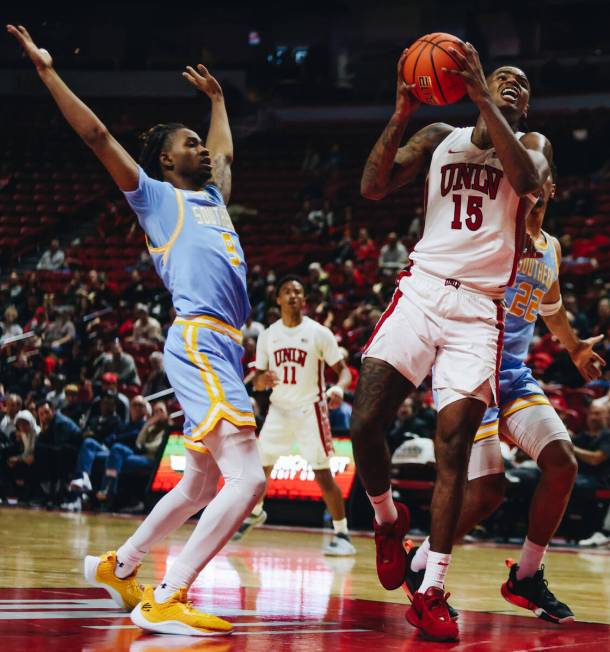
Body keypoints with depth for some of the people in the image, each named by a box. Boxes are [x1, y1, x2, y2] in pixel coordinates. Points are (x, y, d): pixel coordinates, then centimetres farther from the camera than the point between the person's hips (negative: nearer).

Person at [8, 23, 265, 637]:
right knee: (247, 478, -22)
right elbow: (97, 135, 0)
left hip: (220, 348, 9)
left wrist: (216, 97, 55)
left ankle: (117, 566, 32)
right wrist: (48, 72, 0)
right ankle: (164, 601, -23)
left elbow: (224, 152, 48)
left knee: (202, 483, 19)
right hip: (199, 340, -9)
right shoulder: (155, 195, 6)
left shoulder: (211, 197, 26)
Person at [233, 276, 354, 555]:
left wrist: (338, 388, -28)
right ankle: (255, 513, 38)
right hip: (279, 409, 4)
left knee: (322, 474, -11)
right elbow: (258, 381, 10)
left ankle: (342, 535, -4)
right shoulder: (267, 336, 5)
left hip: (310, 409, -4)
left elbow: (343, 369, -6)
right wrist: (263, 379, -15)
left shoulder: (319, 333, -6)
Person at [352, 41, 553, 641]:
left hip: (479, 308, -1)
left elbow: (526, 178, -16)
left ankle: (431, 593, -4)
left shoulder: (531, 144, 10)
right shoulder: (439, 139, 15)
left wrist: (481, 98, -19)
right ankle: (388, 520, 18)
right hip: (422, 290, 1)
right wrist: (402, 114, -7)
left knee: (453, 444, -9)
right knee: (365, 422, -12)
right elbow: (372, 187, 3)